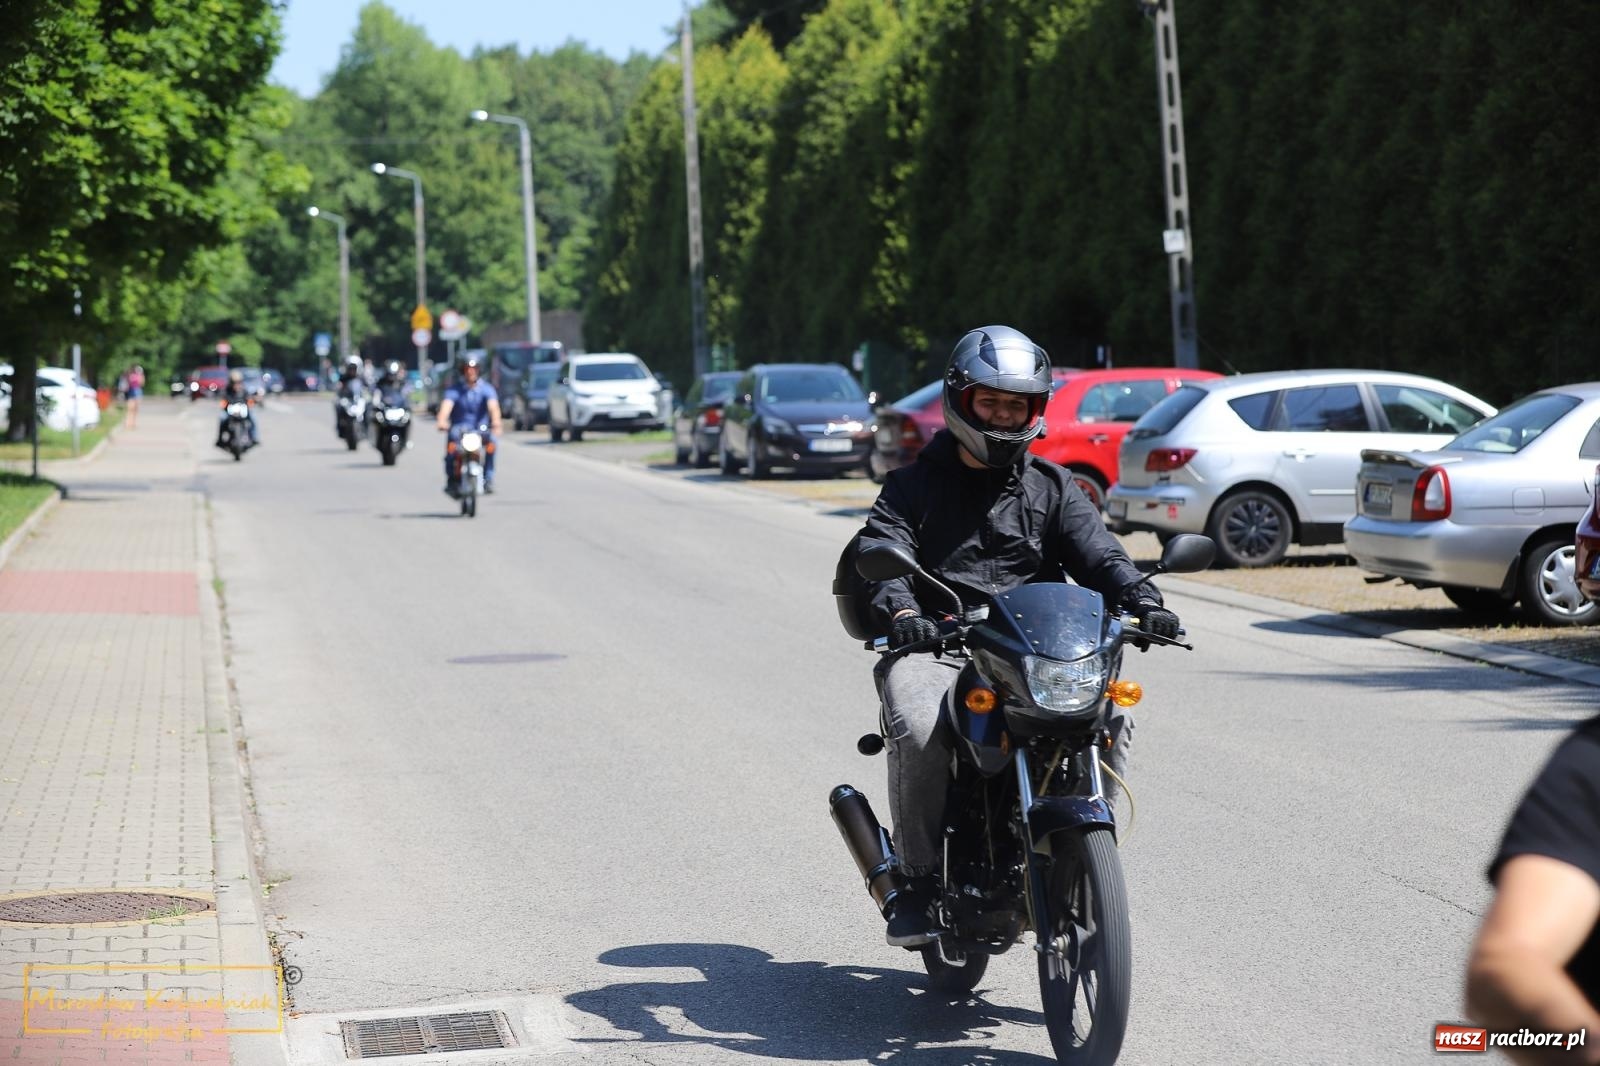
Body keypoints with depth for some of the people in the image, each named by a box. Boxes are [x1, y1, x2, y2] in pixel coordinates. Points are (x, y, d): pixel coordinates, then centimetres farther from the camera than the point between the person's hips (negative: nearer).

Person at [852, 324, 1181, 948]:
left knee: (1111, 722, -22)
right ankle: (916, 880, -18)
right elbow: (879, 552, -6)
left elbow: (1096, 552, 4)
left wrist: (1140, 600, -18)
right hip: (936, 650, -2)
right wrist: (899, 609, -29)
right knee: (918, 731, -34)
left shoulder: (1053, 489, 19)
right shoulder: (915, 485, 11)